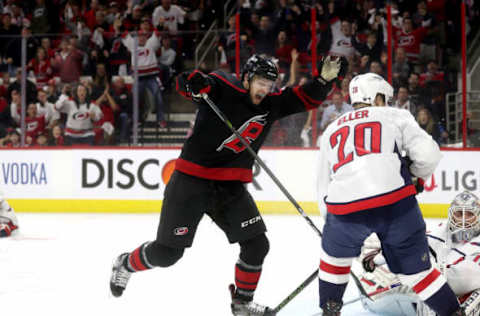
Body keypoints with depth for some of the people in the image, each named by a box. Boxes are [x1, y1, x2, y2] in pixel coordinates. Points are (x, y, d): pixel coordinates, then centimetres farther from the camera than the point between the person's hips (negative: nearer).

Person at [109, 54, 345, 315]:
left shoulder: (272, 103, 4)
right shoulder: (222, 87, -13)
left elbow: (306, 98, 2)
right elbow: (185, 83, -25)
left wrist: (324, 79, -17)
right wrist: (193, 83, -48)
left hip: (231, 186, 6)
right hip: (191, 182, -5)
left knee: (256, 243, -1)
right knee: (167, 252, 0)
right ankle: (125, 264, 28)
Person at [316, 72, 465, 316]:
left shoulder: (331, 131, 28)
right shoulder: (395, 116, 19)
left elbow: (323, 189, 27)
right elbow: (428, 154, 6)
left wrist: (332, 221, 38)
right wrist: (417, 176, 26)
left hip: (345, 207, 2)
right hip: (395, 202, -2)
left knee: (334, 254, 30)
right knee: (415, 269, 11)